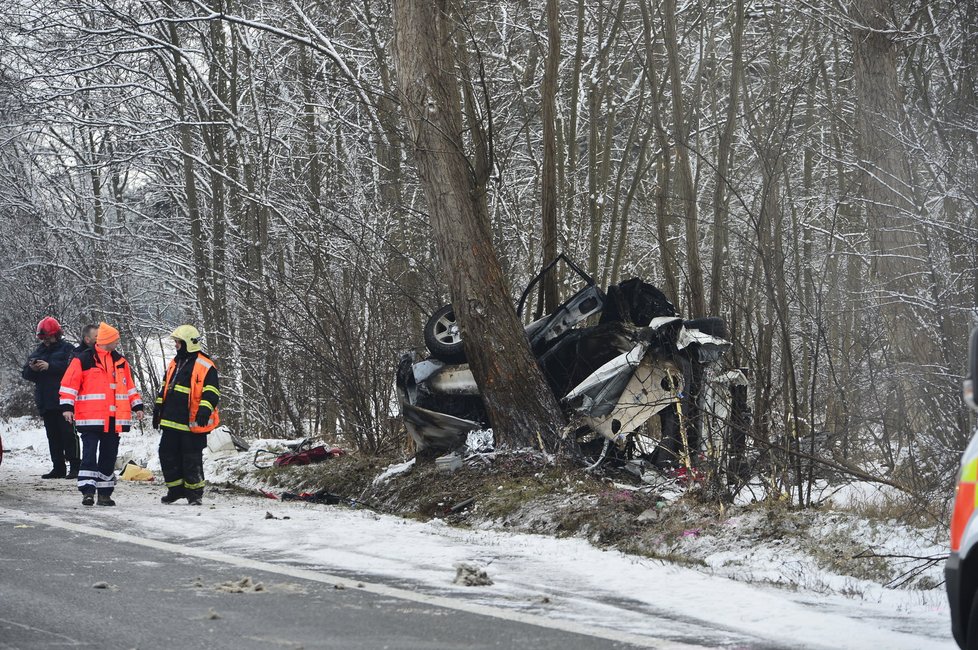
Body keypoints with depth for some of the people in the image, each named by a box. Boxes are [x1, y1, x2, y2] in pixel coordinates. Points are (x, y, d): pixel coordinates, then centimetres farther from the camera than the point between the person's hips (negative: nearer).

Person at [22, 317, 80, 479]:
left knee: (68, 433, -8)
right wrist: (32, 369, -6)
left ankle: (75, 466, -7)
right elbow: (26, 374, 17)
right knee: (53, 436, 7)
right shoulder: (38, 351, 19)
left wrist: (50, 367, -19)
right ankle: (58, 468, 10)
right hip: (45, 402, 6)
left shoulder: (67, 349, 0)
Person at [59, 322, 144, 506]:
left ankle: (105, 492, 15)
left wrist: (137, 406, 18)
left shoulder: (120, 362, 14)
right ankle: (87, 491, -9)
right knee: (89, 455, -9)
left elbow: (129, 385, 23)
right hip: (90, 418, -6)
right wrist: (67, 406, -13)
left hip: (115, 419, 6)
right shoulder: (83, 360, -4)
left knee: (109, 457, 9)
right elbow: (69, 384, -6)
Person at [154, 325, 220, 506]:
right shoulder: (174, 363, 17)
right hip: (171, 421, 8)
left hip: (192, 422, -8)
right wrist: (158, 408, 21)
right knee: (168, 455, 10)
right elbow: (165, 387, 24)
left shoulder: (205, 366, -8)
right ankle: (176, 489, 22)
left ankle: (195, 493, 8)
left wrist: (205, 409, -25)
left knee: (192, 460, -2)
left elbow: (212, 391, -13)